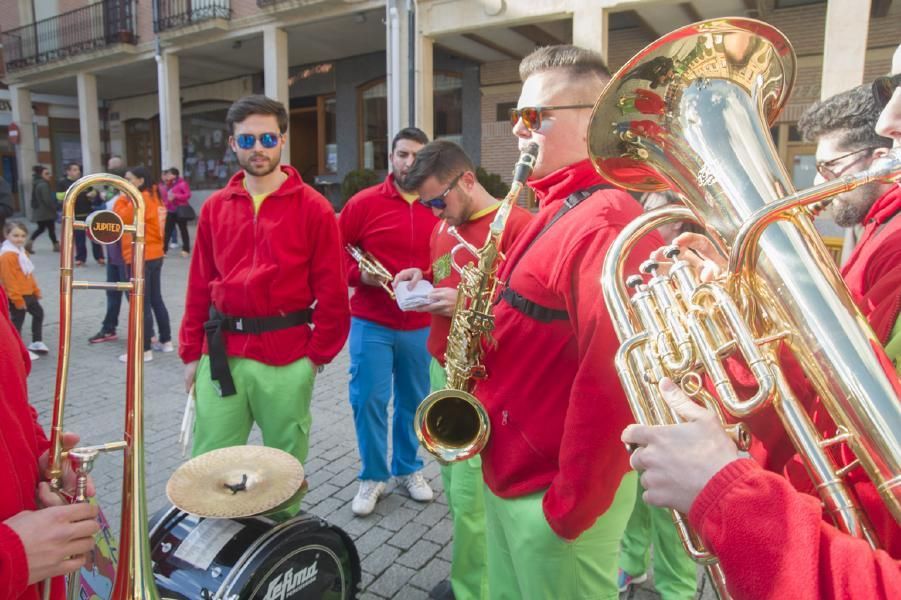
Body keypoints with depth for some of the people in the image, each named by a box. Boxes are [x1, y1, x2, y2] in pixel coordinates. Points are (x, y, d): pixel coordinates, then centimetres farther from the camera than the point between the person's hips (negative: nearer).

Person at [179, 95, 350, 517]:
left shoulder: (312, 208, -4)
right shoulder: (215, 208, 8)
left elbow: (331, 291, -4)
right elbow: (199, 286, 9)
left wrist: (318, 354, -4)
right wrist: (192, 352, 8)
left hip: (287, 356, -3)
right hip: (221, 354, 3)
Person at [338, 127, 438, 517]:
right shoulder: (363, 203, -3)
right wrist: (359, 275, -16)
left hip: (420, 326, 2)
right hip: (371, 323, -2)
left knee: (413, 401, 13)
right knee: (368, 401, 2)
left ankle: (409, 469, 33)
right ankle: (372, 476, 22)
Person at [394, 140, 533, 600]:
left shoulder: (517, 225, -14)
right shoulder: (443, 227, 11)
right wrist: (422, 283, 5)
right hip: (441, 369, 8)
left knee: (470, 498, -1)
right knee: (453, 485, 16)